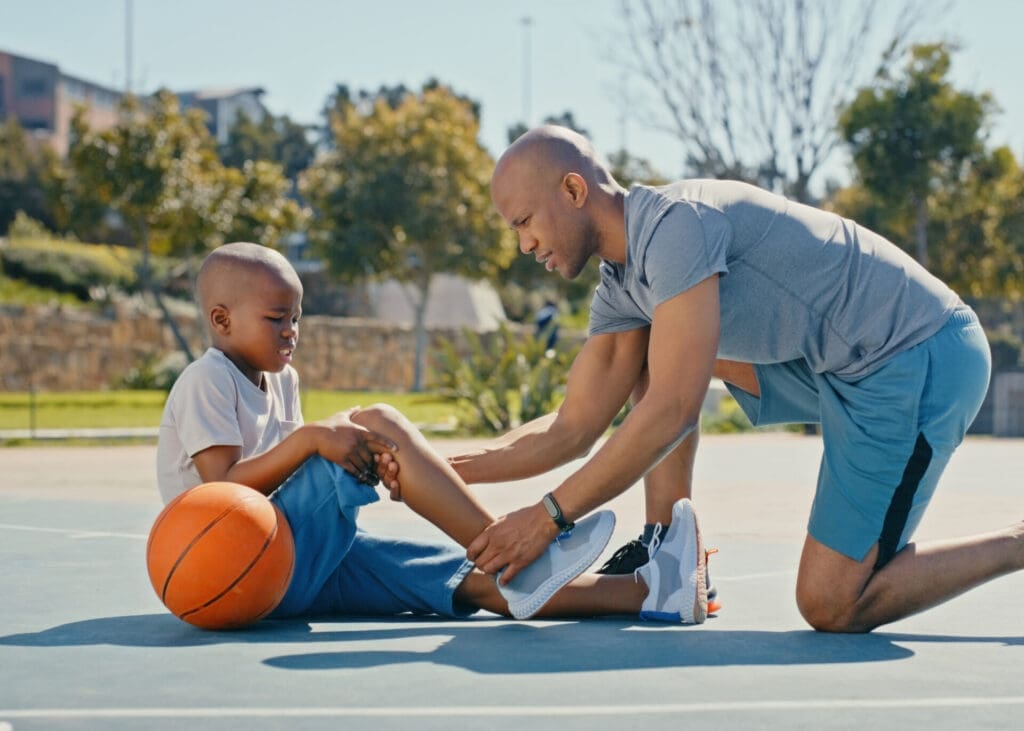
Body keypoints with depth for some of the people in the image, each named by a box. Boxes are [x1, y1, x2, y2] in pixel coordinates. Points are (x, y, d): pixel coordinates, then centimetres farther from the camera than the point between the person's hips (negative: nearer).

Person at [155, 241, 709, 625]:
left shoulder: (279, 381, 20)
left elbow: (287, 476, 13)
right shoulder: (207, 381, -7)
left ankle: (651, 594, -21)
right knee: (379, 422, -23)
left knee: (480, 583, -10)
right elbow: (224, 489, -18)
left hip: (305, 564, 8)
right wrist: (309, 438, -27)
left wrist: (368, 465, -7)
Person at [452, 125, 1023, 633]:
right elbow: (574, 430, 10)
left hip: (921, 359, -10)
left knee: (833, 607, -12)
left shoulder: (675, 222, -21)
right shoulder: (622, 289, 9)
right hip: (847, 366, 10)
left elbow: (673, 412, -26)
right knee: (651, 351, 10)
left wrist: (547, 518, -21)